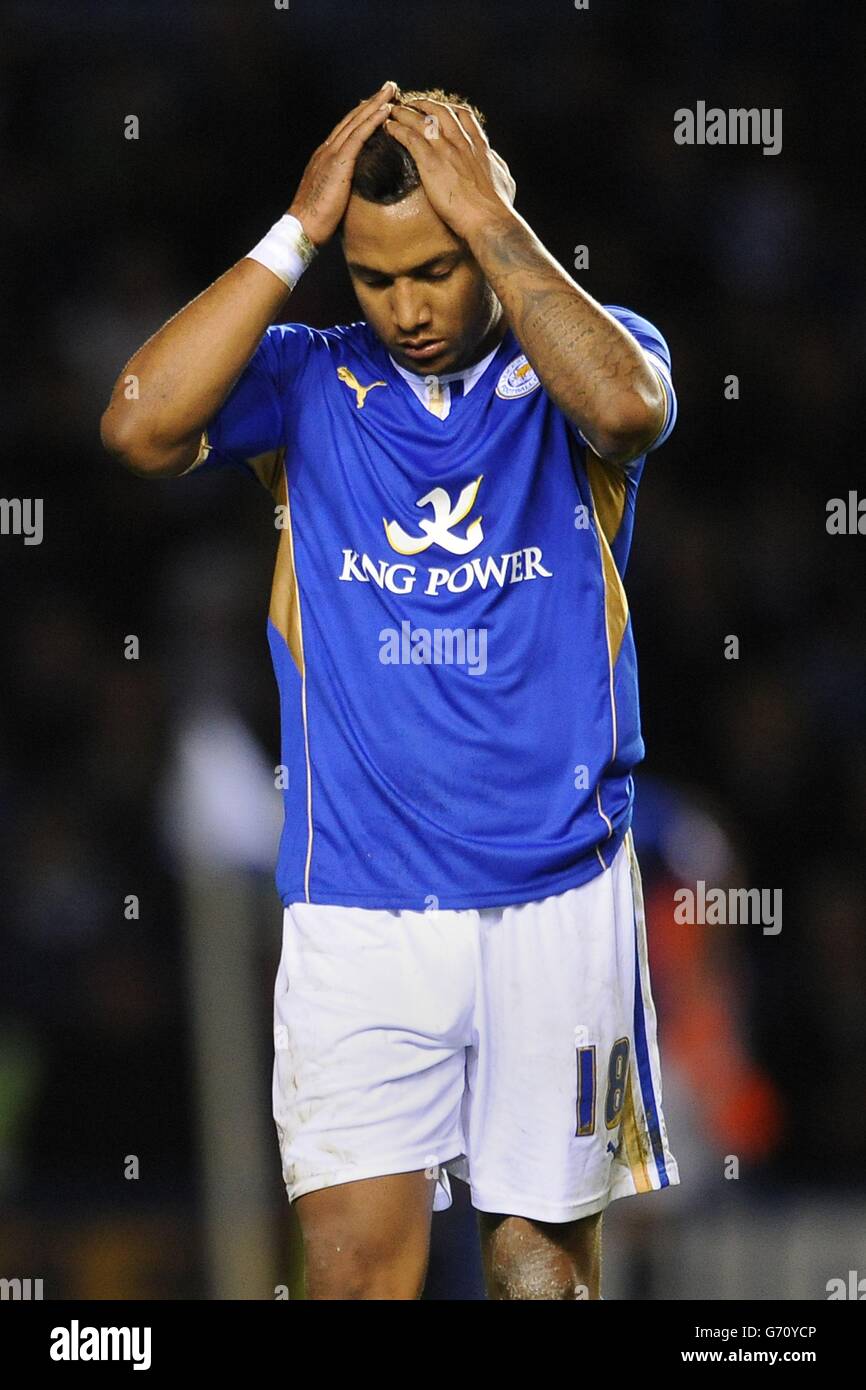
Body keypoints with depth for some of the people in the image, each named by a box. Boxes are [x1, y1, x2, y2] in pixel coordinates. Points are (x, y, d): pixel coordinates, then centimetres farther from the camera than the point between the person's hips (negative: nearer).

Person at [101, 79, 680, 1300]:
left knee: (544, 1251, 7)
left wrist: (488, 217, -18)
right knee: (356, 1257, -8)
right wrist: (299, 232, -13)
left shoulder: (586, 354, 3)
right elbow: (142, 429, -15)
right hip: (359, 905, 0)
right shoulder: (310, 382, 4)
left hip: (560, 894, 0)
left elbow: (629, 410, -22)